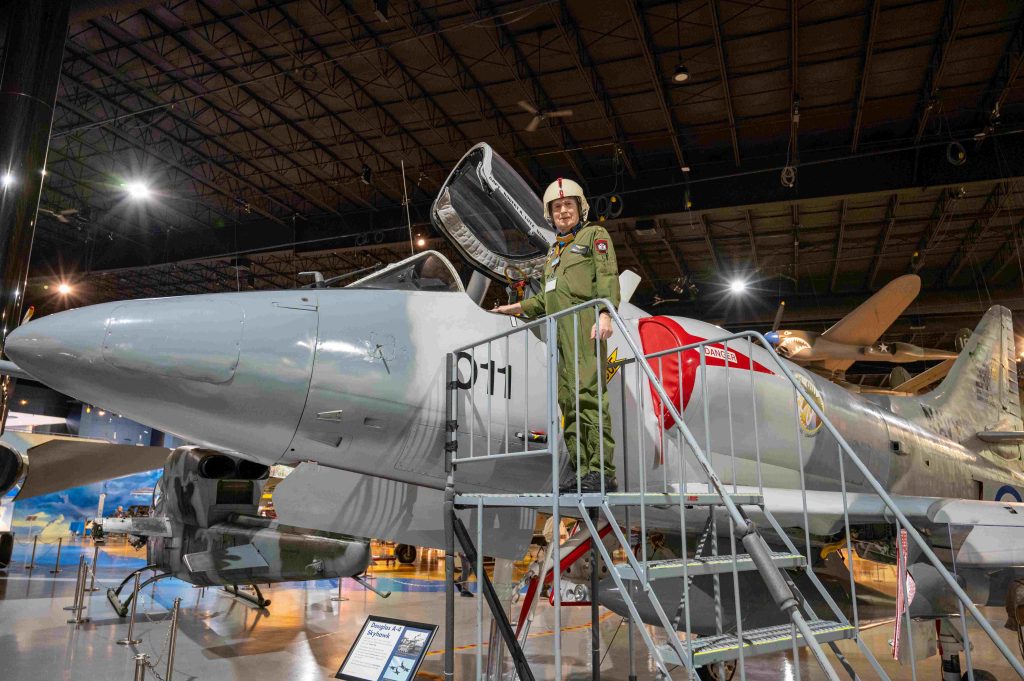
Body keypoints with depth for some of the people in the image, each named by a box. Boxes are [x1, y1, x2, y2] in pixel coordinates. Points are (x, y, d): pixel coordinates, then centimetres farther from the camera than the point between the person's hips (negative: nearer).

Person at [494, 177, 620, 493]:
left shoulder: (595, 235, 11)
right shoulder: (555, 250, 32)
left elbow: (607, 277, -5)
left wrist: (605, 313, -20)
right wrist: (516, 308, 29)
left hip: (584, 324, -7)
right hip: (559, 331, 8)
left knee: (589, 393, -19)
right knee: (568, 400, 0)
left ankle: (603, 471, -21)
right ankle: (583, 472, 1)